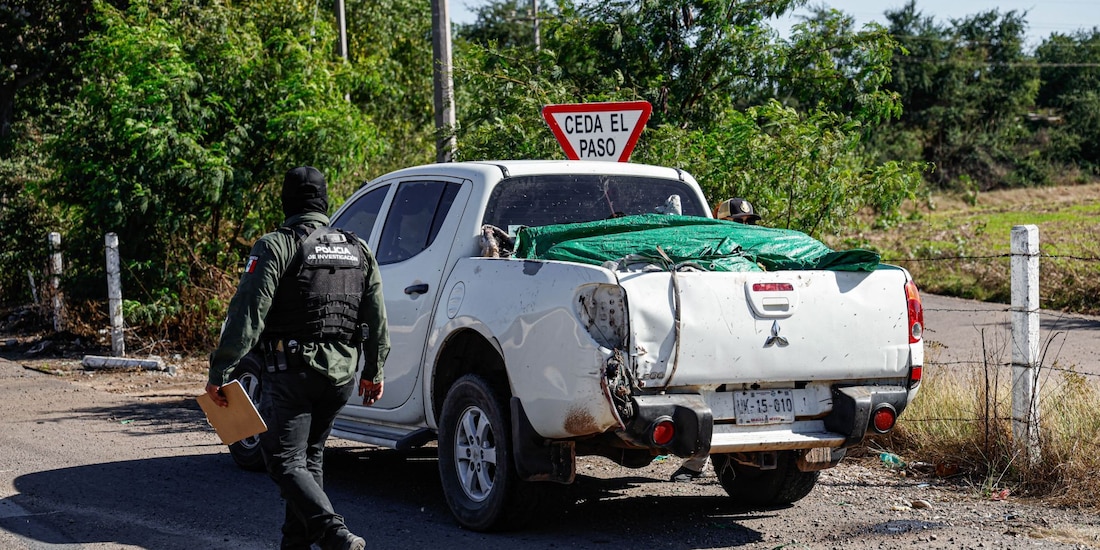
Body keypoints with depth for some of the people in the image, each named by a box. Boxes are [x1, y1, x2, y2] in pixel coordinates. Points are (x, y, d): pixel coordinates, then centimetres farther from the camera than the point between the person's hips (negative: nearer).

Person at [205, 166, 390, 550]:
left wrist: (219, 372, -13)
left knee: (285, 461, -3)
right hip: (342, 374, 6)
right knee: (310, 457, 20)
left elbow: (247, 313, -16)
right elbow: (377, 319, 14)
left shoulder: (275, 247, -9)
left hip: (292, 372, -6)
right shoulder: (358, 251, 10)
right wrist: (374, 371, 24)